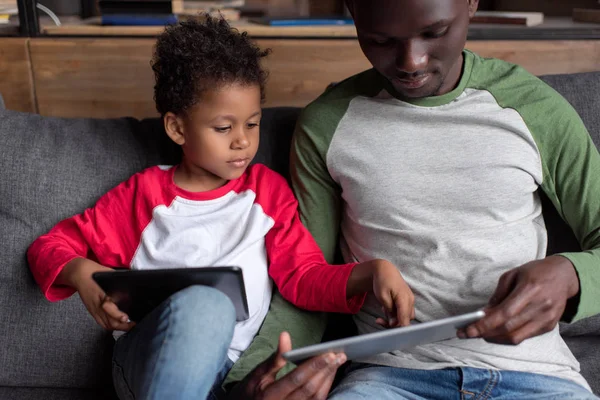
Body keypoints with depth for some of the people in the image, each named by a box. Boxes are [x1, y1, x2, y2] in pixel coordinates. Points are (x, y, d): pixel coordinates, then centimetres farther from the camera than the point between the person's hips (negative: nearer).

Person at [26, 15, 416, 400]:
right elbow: (51, 245, 16)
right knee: (205, 301, -35)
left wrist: (372, 269, -12)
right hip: (147, 360, 1)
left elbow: (305, 277, 6)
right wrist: (82, 273, -7)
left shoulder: (267, 189, 13)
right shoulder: (145, 192, 10)